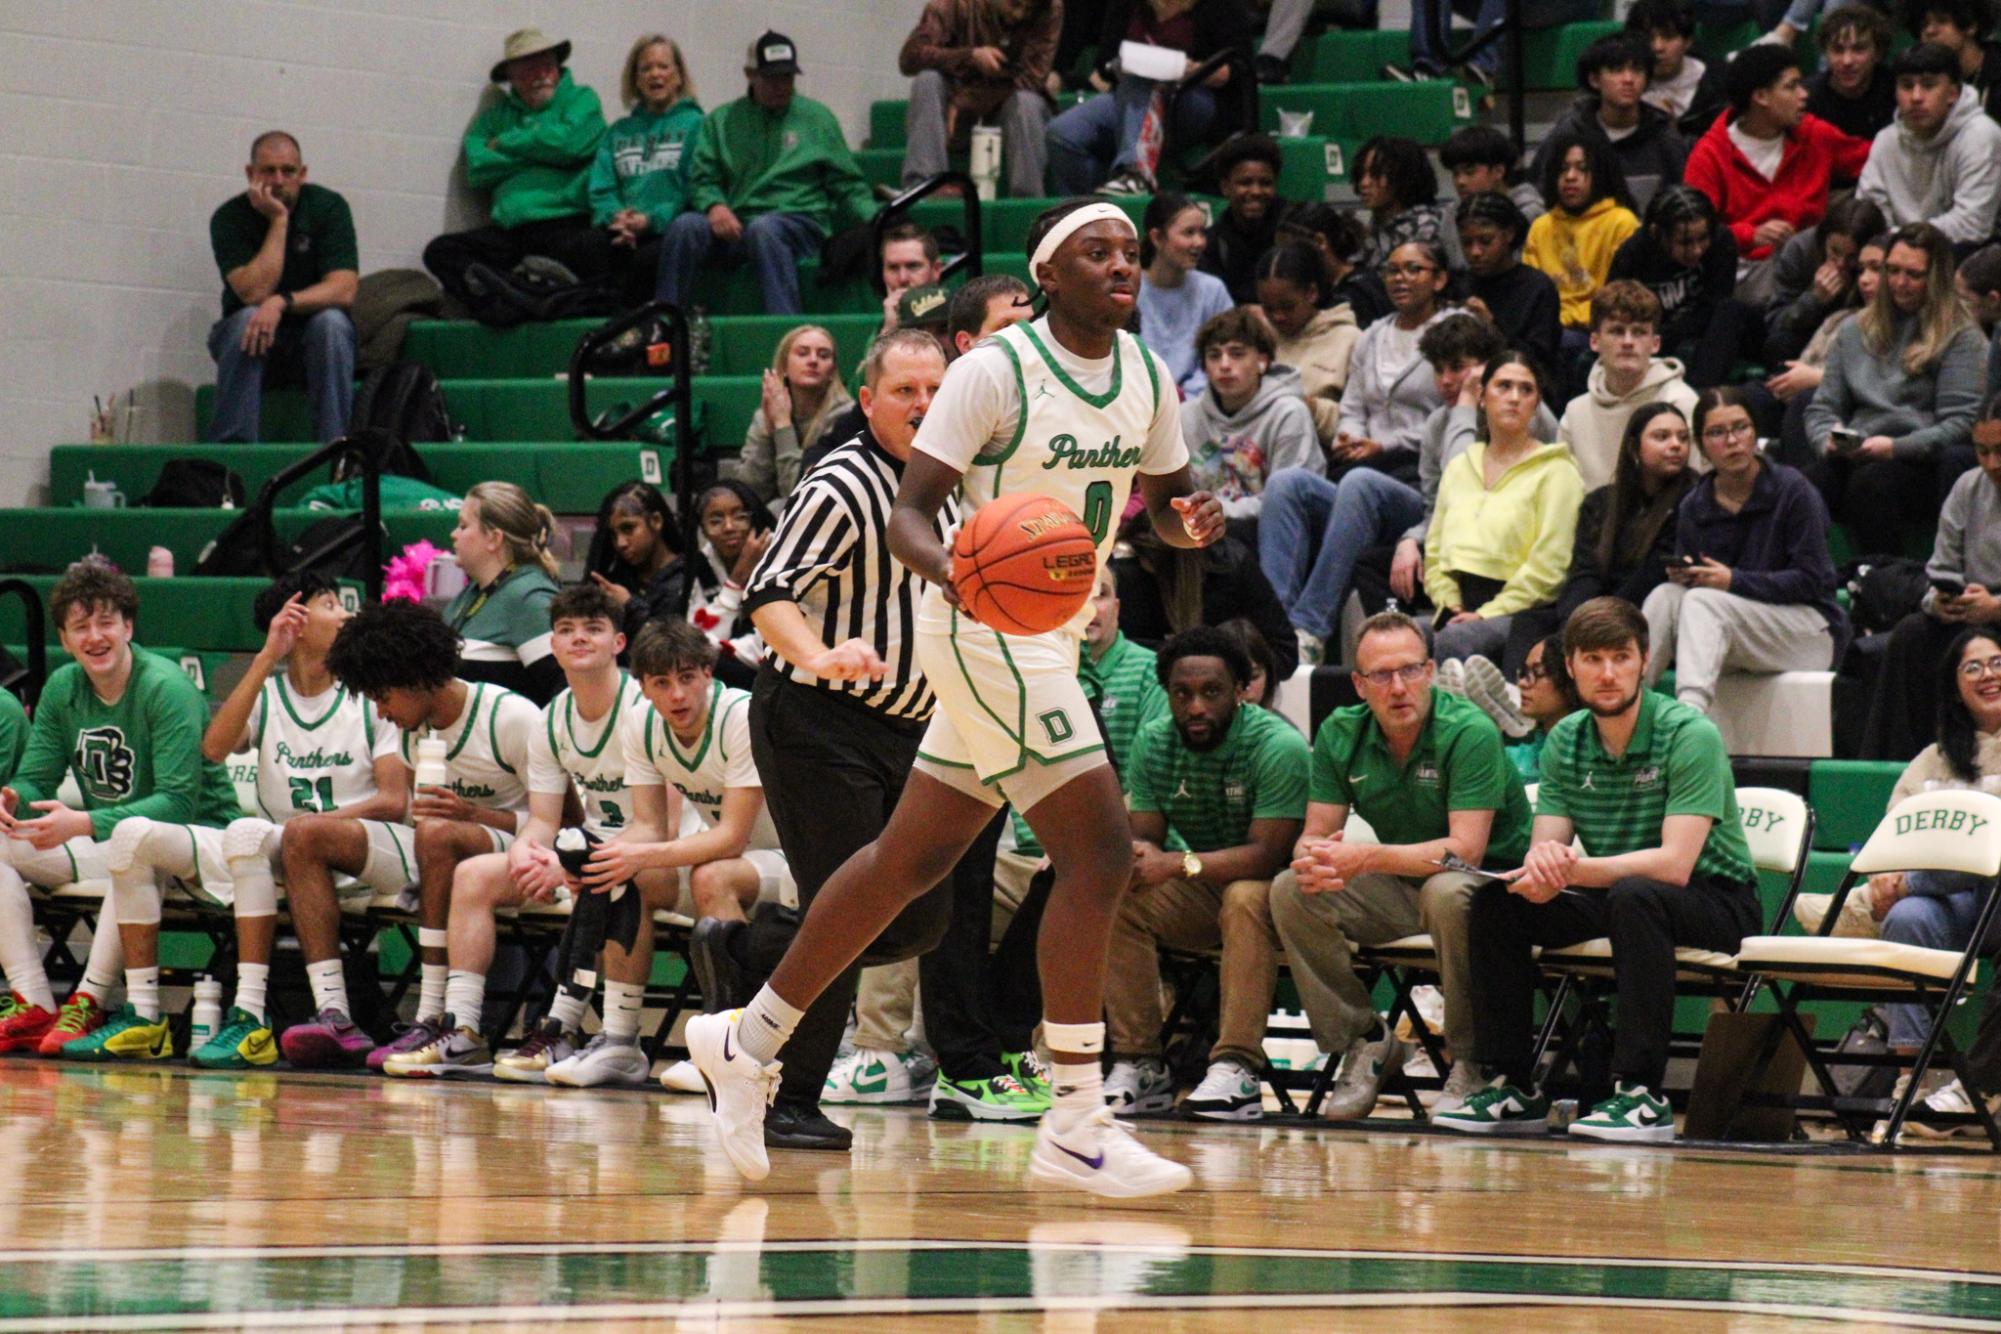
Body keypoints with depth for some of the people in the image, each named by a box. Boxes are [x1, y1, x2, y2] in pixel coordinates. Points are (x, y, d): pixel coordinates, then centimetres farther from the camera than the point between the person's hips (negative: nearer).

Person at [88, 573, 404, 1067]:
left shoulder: (371, 698, 5)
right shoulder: (265, 693, 14)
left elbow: (395, 801, -5)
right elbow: (215, 749, -7)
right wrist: (266, 659, -10)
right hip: (269, 859, 5)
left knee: (246, 831, -36)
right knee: (133, 835, -11)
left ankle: (251, 1017, -42)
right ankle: (143, 1014, -15)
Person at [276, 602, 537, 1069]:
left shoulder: (512, 719, -13)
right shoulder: (410, 727, 11)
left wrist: (469, 814, -24)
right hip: (433, 857, 8)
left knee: (438, 835, -41)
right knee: (304, 833, -7)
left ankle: (434, 1022, -38)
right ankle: (334, 1017, -24)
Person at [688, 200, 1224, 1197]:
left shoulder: (1146, 377, 6)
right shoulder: (997, 370, -15)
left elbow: (1165, 499, 18)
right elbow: (909, 510, -15)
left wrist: (1193, 519, -6)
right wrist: (953, 571, -36)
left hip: (1048, 638, 8)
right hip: (988, 633, -8)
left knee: (913, 857, 15)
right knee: (1098, 853, -16)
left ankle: (750, 1041, 27)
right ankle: (1074, 1129, -13)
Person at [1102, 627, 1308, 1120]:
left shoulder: (1277, 746, -20)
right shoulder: (1153, 743, -2)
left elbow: (1267, 855, -26)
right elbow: (1144, 838, -3)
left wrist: (1179, 865, -37)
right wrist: (1135, 858, -29)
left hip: (1269, 887, -5)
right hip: (1198, 896, 5)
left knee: (1245, 898, -37)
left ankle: (1237, 1070, -43)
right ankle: (1138, 1065, -21)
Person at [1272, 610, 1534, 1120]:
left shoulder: (1470, 732, -20)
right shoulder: (1340, 735, -2)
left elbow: (1466, 849, -27)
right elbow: (1315, 834, -2)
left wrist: (1368, 858, -37)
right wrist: (1314, 860, -28)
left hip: (1488, 880, -5)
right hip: (1402, 888, 6)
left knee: (1446, 892, -39)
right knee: (1291, 891, -15)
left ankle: (1474, 1059, -22)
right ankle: (1366, 1041, -4)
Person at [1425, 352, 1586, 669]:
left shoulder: (1555, 471, 4)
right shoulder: (1459, 468, 23)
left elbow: (1549, 564, -6)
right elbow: (1435, 551, 22)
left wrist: (1486, 615, -12)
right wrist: (1451, 605, 2)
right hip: (1458, 611, 5)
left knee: (1454, 642, -37)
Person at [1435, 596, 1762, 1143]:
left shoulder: (1690, 736, -17)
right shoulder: (1564, 743, 1)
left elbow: (1674, 864, -27)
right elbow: (1545, 848, -4)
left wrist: (1572, 869, -38)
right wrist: (1542, 869, -31)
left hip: (1714, 901, -6)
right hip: (1614, 897, 6)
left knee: (1633, 897, -37)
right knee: (1497, 899, -13)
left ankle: (1642, 1093, -37)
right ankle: (1512, 1086, -9)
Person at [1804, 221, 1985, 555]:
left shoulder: (1962, 338, 8)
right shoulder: (1856, 331, 25)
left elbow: (1961, 423, -2)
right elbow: (1822, 407, 23)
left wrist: (1897, 447, -15)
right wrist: (1829, 439, -1)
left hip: (1921, 464, -4)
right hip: (1853, 458, 4)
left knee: (1871, 482, -38)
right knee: (1818, 478, -33)